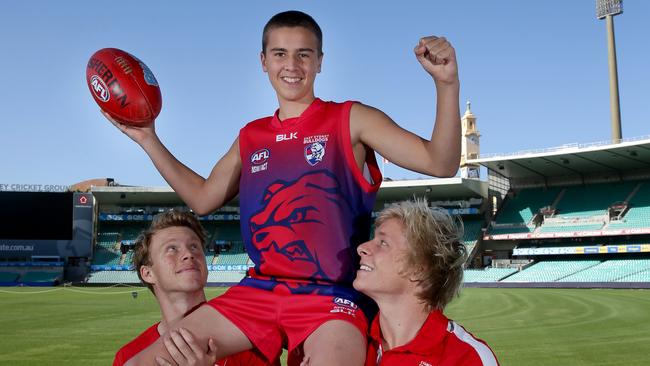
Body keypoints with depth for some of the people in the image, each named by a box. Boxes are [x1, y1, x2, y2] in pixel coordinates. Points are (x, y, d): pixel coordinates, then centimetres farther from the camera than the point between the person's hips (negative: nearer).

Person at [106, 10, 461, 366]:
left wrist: (447, 83, -21)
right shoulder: (251, 137, 15)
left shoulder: (350, 120, 1)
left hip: (332, 296, -4)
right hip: (257, 292, 5)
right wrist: (148, 140, 21)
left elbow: (440, 163, -6)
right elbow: (203, 197, 26)